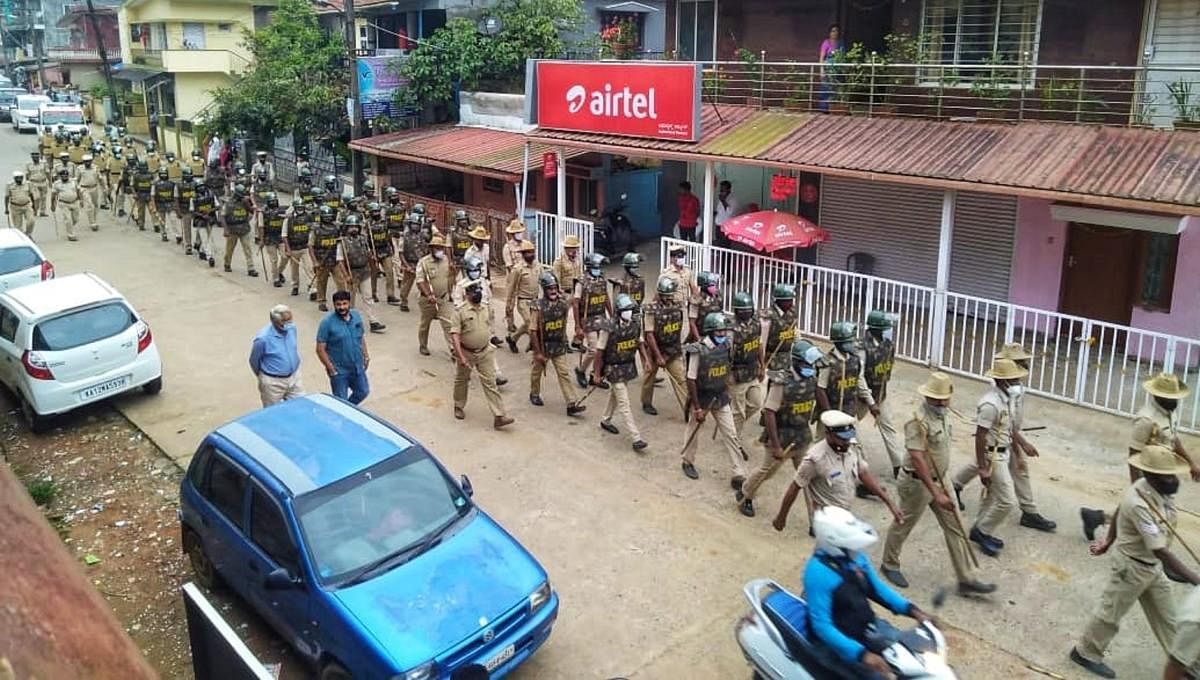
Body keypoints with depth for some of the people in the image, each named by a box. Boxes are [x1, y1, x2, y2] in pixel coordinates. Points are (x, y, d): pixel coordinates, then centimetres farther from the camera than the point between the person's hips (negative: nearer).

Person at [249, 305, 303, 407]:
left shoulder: (292, 328, -8)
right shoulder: (263, 338, -25)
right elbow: (254, 361, -8)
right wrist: (262, 377, 8)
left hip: (294, 378, 5)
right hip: (273, 383, -5)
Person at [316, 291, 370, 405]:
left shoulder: (356, 316, -2)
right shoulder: (327, 322, -18)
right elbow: (320, 349, -15)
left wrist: (366, 355, 10)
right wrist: (330, 368, -16)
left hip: (358, 367, 5)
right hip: (339, 371, -5)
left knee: (363, 392, 20)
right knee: (341, 401, 6)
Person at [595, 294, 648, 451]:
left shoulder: (636, 323, -8)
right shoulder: (609, 328, -24)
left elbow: (639, 342, 10)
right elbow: (599, 352, -16)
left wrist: (645, 360, 3)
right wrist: (597, 374, -12)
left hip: (628, 366, 7)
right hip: (614, 369, -6)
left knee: (615, 395, 26)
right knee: (624, 404, -6)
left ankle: (606, 422, 48)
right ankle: (636, 438, -7)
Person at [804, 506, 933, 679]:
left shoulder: (855, 556, -4)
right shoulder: (818, 573, -28)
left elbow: (876, 587, 10)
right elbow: (821, 626, -29)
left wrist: (911, 609, -4)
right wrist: (861, 654, -38)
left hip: (869, 626, 8)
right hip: (843, 641, -8)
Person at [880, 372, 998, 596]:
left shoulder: (943, 414, 2)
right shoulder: (918, 422, -26)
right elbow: (918, 460, -30)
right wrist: (937, 494, -32)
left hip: (939, 479, 8)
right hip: (917, 483, -8)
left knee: (954, 528, 7)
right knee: (903, 525, 10)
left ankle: (967, 579, 14)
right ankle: (889, 565, 32)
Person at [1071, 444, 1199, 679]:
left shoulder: (1162, 490, -10)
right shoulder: (1140, 504, -36)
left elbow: (1118, 512, 6)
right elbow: (1161, 552, -35)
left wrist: (1109, 541, 17)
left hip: (1153, 565, 8)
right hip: (1132, 566, -8)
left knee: (1167, 616, 20)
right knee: (1111, 612, 11)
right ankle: (1086, 653, 31)